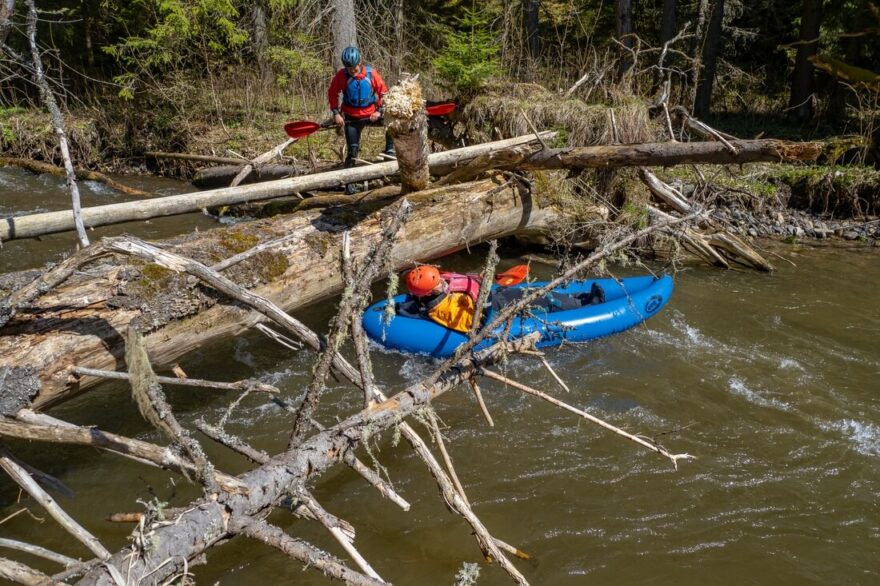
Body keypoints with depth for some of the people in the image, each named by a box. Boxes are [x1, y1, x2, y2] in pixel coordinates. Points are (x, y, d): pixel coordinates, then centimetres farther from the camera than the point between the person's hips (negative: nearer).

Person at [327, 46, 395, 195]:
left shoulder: (371, 72, -11)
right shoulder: (341, 75, -11)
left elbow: (383, 91, -3)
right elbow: (332, 93, 1)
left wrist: (379, 110, -10)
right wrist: (336, 113, -6)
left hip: (371, 113, 1)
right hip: (352, 118, -1)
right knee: (352, 151, -3)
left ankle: (390, 150, -8)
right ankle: (350, 182, 8)